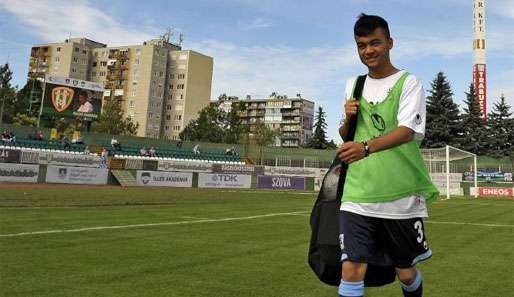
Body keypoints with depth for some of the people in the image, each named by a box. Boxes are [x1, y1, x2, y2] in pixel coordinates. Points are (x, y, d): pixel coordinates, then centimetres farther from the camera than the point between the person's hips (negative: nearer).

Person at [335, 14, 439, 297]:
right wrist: (348, 119, -4)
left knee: (405, 272, 13)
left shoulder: (408, 82, -2)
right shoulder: (353, 84, 12)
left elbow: (408, 131, -20)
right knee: (351, 269, -8)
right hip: (358, 196, 3)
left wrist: (366, 147, -37)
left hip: (402, 197, -2)